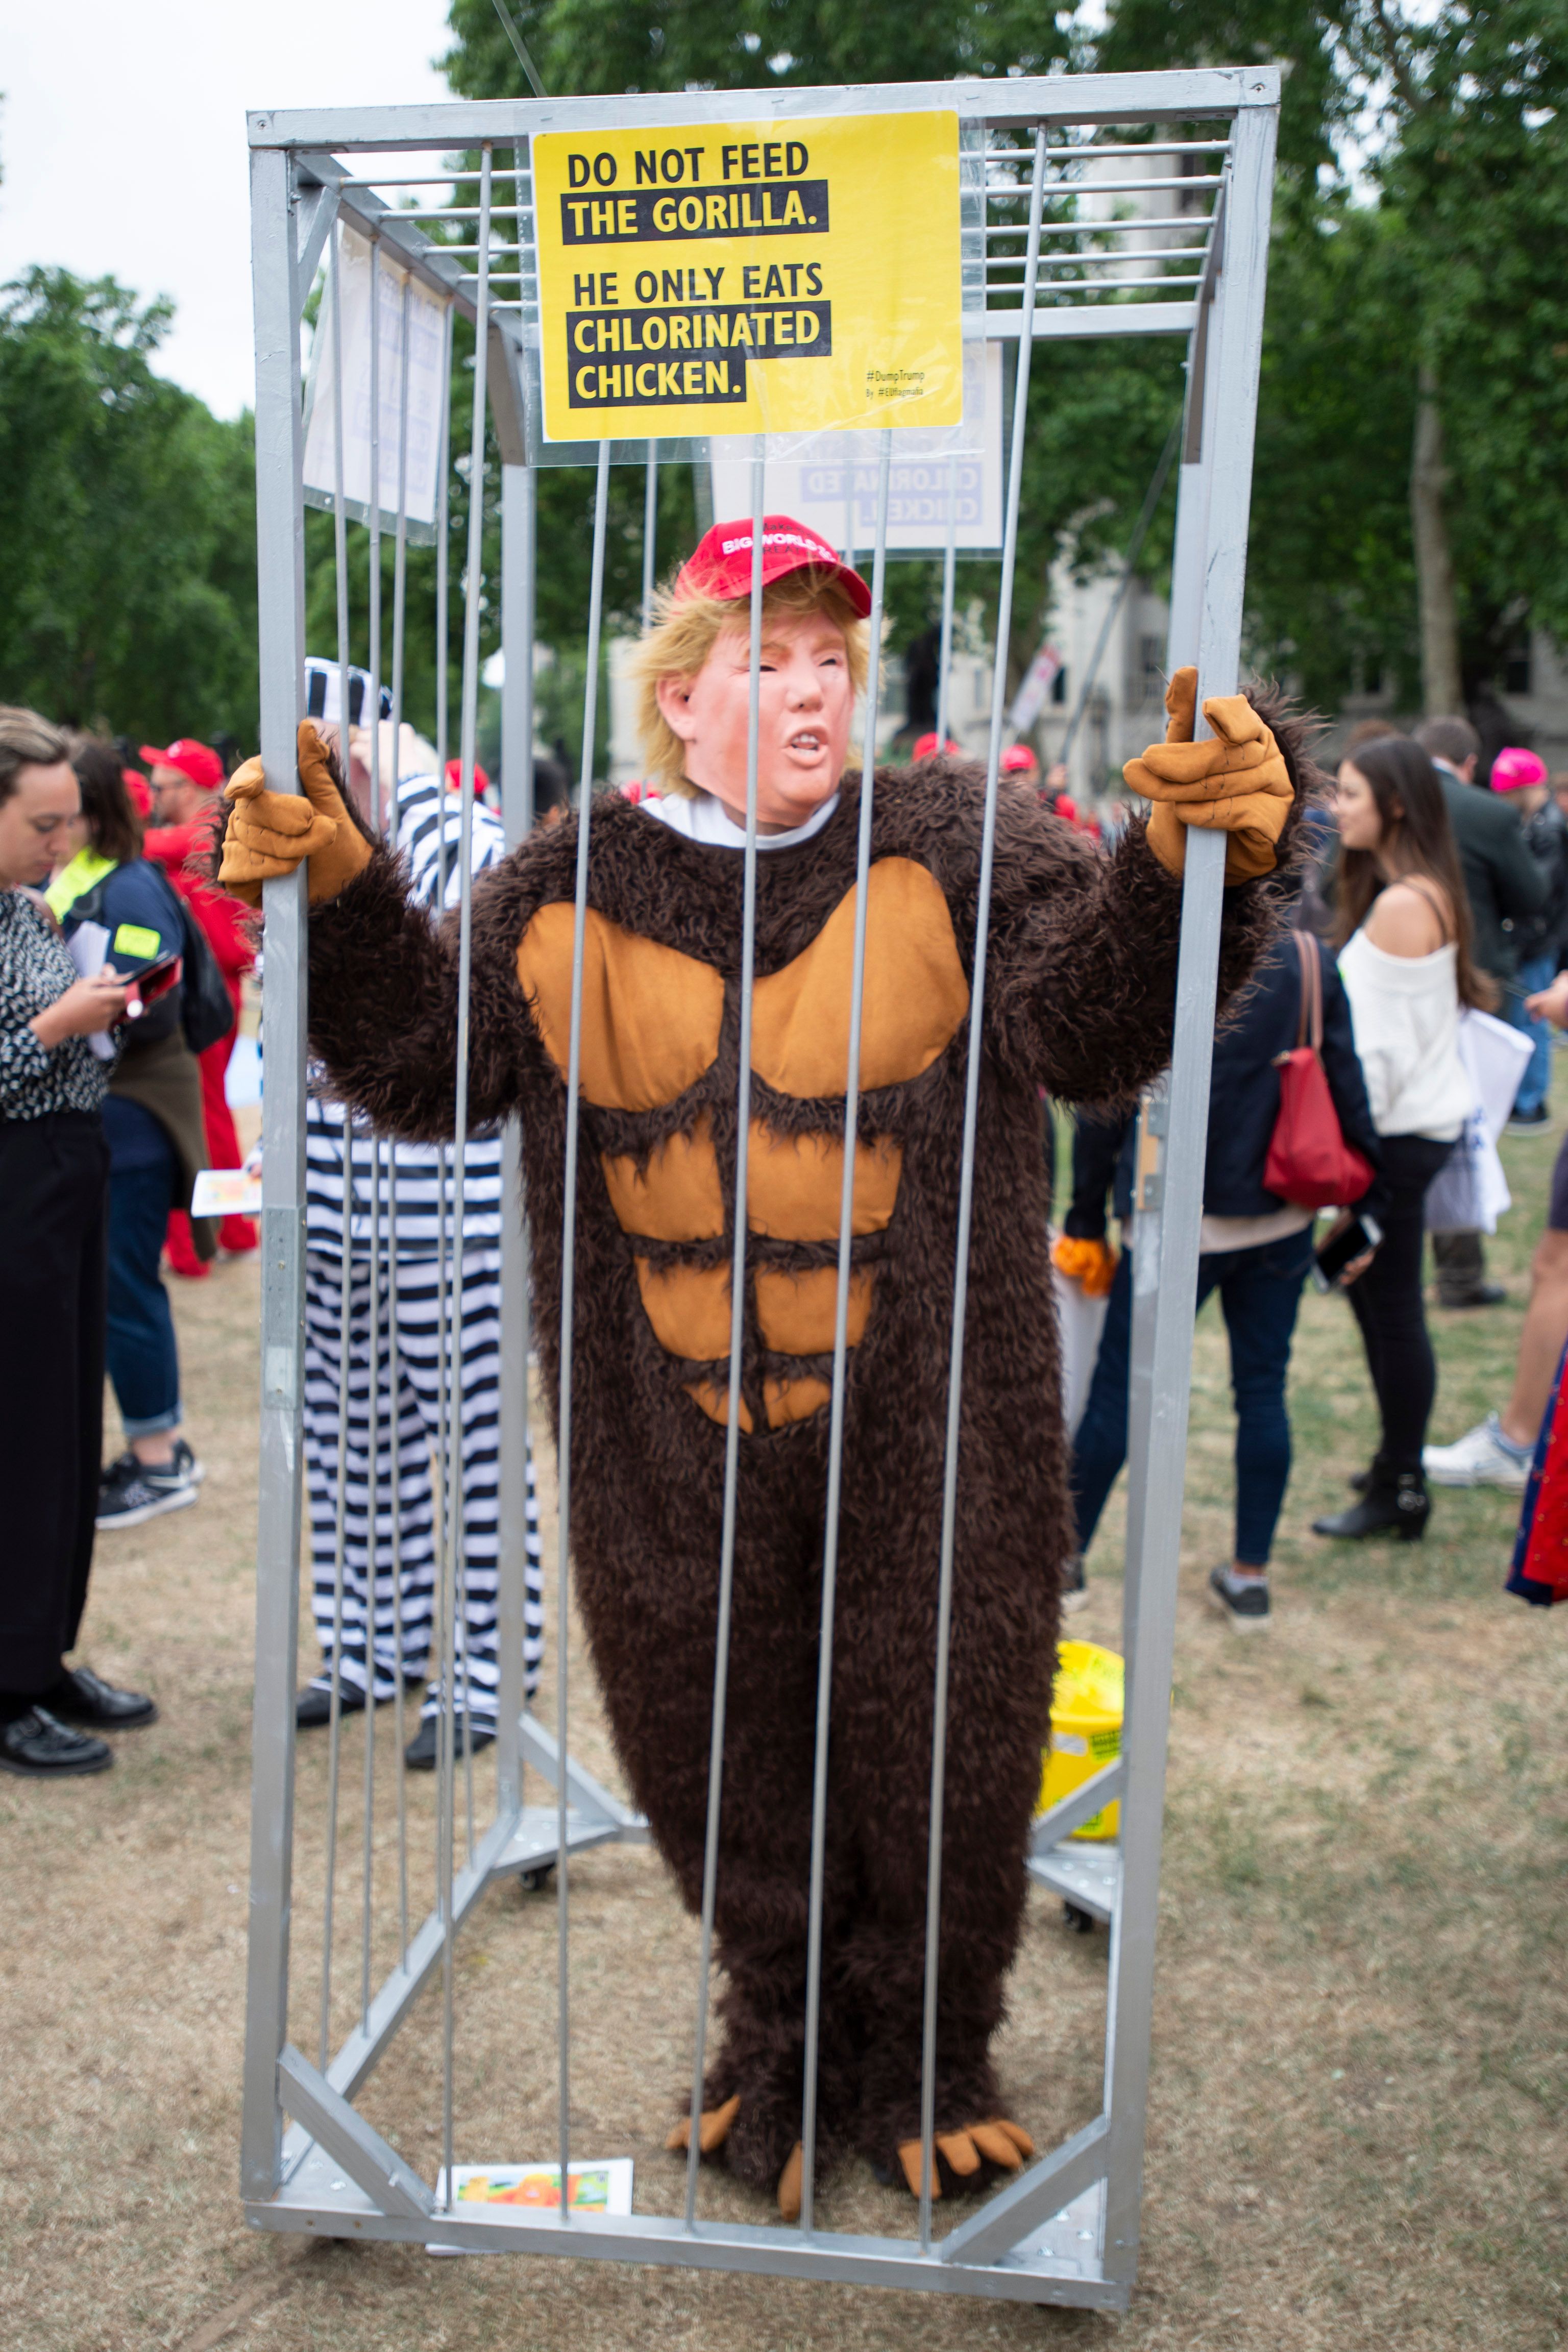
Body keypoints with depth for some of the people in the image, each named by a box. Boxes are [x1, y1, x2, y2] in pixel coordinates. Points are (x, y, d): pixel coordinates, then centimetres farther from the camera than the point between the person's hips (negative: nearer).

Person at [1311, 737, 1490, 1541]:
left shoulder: (1401, 905, -18)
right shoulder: (1425, 892, 12)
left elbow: (1383, 1044, -20)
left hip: (1399, 1133, -9)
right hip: (1416, 1121, 9)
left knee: (1390, 1306, -2)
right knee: (1376, 1295, 16)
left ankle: (1401, 1492, 8)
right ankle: (1398, 1461, 27)